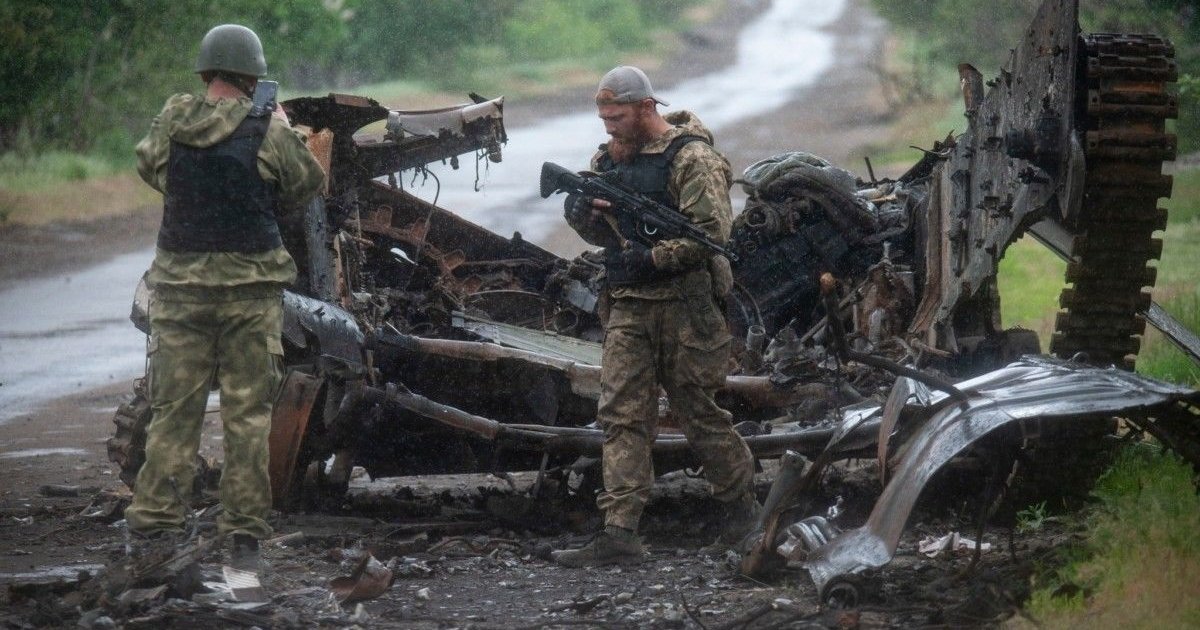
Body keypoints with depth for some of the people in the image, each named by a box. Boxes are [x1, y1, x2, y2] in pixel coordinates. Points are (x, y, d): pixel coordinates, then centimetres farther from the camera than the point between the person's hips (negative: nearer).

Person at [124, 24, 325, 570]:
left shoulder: (172, 121, -1)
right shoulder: (267, 132, -9)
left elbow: (149, 167, 18)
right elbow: (309, 185, 4)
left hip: (180, 283, 2)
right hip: (250, 286, -2)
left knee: (173, 411, 7)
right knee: (248, 414, 6)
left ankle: (154, 525, 3)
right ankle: (245, 534, 6)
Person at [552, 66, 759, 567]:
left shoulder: (690, 157, -10)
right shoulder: (609, 158, 13)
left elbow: (712, 230, -17)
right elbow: (603, 233, 20)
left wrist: (653, 257, -21)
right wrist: (583, 216, -2)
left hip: (684, 304, -6)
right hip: (628, 305, 7)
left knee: (697, 411, 4)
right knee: (621, 415, -3)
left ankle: (741, 506, 24)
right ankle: (620, 534, -8)